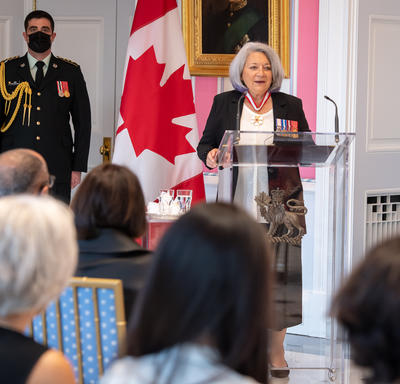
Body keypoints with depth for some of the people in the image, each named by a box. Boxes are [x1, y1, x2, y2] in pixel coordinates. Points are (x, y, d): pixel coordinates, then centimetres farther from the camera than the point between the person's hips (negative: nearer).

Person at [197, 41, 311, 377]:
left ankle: (276, 350, 7)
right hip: (238, 206, 0)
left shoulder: (290, 106, 9)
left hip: (280, 204, 0)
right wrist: (209, 155, -11)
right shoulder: (224, 103, 10)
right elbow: (206, 144, 11)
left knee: (279, 270, -3)